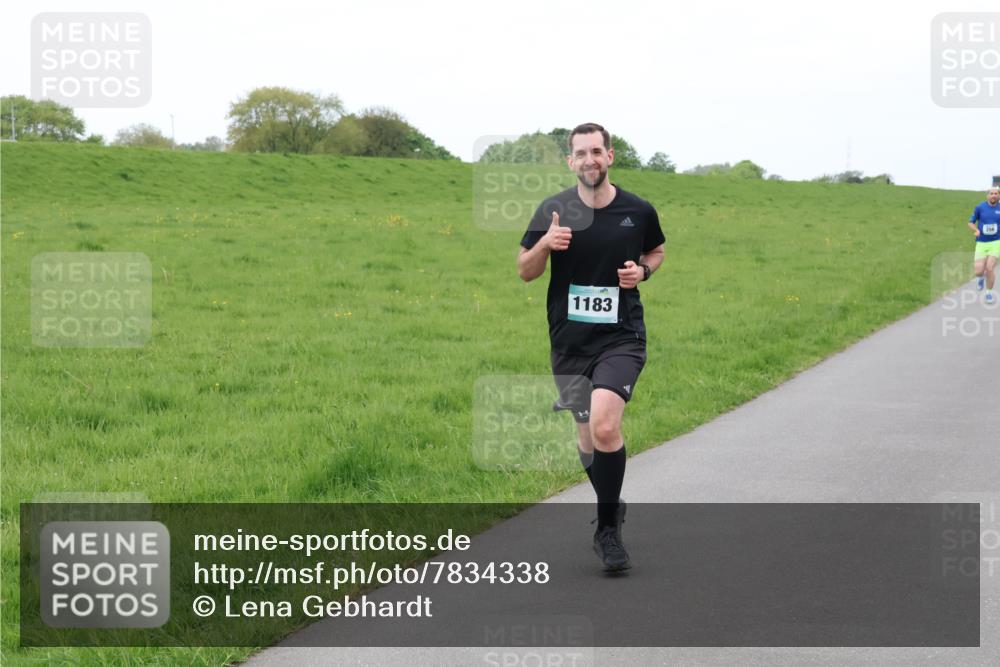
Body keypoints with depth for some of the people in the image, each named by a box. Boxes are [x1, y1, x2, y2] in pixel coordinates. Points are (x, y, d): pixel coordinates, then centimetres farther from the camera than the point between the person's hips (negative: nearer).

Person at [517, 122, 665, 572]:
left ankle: (607, 527, -7)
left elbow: (656, 251, 19)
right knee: (588, 438, 11)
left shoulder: (639, 211, -1)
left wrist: (643, 270, -3)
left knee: (604, 427, -23)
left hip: (622, 337, -2)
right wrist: (544, 244, -17)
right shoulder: (553, 210, -1)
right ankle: (612, 509, 38)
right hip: (570, 343, 2)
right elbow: (524, 272, 4)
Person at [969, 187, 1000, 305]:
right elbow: (971, 223, 8)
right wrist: (976, 230, -12)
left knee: (990, 268, -14)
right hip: (981, 243, 1)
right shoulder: (980, 208, 0)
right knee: (979, 271, -8)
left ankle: (989, 293, 8)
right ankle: (981, 277, 31)